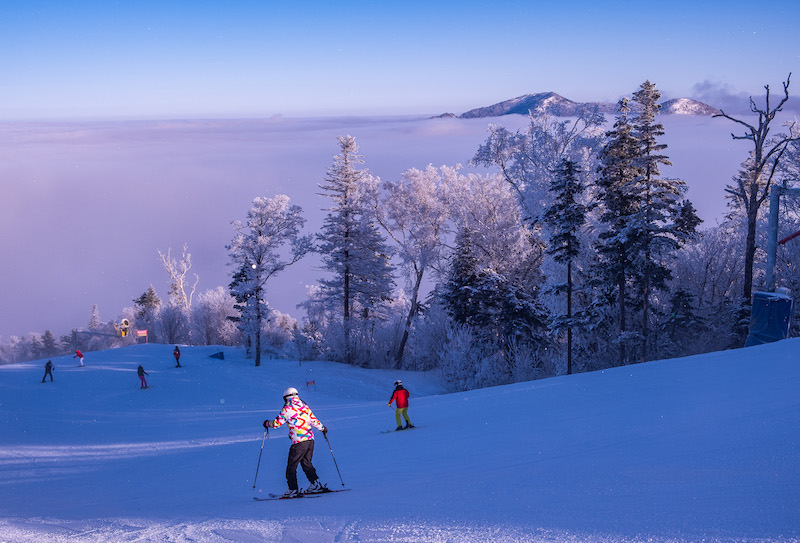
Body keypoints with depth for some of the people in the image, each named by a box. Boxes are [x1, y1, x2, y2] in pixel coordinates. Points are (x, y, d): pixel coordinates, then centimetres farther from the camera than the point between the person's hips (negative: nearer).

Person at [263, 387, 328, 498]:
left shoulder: (287, 409, -5)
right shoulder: (304, 407, 11)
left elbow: (277, 423, -1)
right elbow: (314, 421, 17)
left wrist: (267, 423, 20)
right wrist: (322, 428, 35)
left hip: (299, 442, -7)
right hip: (310, 439, 7)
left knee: (291, 466, 2)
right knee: (306, 463, 19)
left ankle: (293, 490, 0)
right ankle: (315, 484, 12)